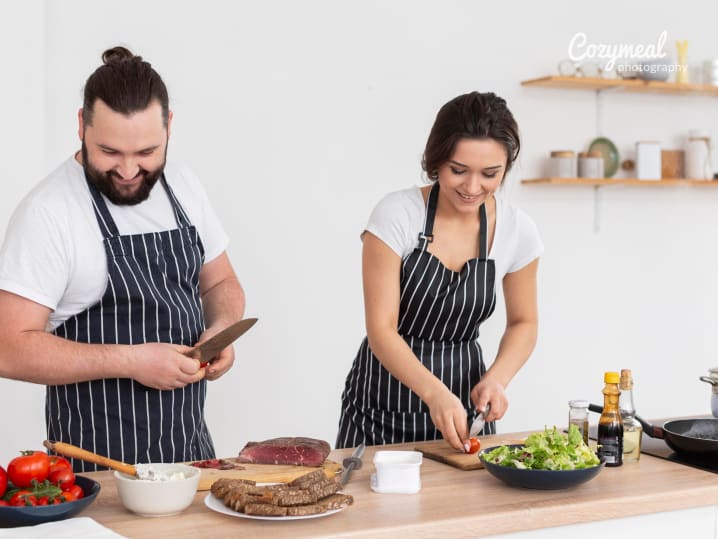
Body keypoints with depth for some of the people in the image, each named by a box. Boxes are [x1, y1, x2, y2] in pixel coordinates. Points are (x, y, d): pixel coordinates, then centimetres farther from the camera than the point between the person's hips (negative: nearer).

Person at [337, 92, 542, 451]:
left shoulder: (517, 231, -7)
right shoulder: (397, 215, -17)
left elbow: (523, 322, 7)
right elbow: (381, 329, -19)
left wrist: (495, 379, -12)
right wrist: (435, 392, -33)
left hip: (462, 401, 3)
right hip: (385, 403, -3)